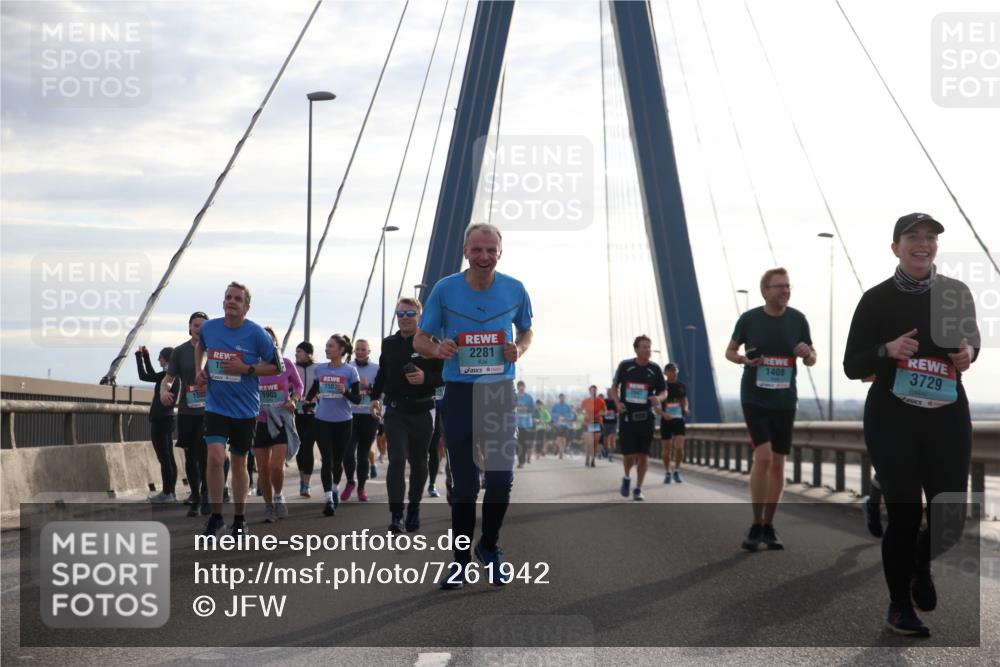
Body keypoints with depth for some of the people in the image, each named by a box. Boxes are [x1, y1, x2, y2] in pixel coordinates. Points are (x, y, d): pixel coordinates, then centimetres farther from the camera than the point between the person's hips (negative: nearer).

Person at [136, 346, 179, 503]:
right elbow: (152, 375, 26)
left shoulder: (166, 375, -14)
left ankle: (167, 493, -7)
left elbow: (144, 376, -13)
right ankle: (170, 491, 14)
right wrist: (145, 357, 23)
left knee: (164, 458, -8)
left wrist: (139, 356, -3)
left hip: (160, 420, -9)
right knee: (169, 457, 11)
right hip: (167, 418, 9)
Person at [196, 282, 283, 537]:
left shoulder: (256, 334, -11)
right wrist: (199, 370, 7)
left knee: (239, 463, 11)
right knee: (215, 458, -16)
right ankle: (216, 516, -1)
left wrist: (246, 368, -17)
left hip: (245, 410, -1)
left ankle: (239, 519, 25)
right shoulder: (209, 328, -1)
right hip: (216, 407, 1)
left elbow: (276, 367, -4)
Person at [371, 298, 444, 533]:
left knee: (418, 462, 12)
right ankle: (396, 514, -18)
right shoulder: (389, 343, 7)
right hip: (395, 411, 1)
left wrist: (426, 378, -21)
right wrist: (375, 396, 10)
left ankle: (414, 509, 30)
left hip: (421, 412, -1)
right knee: (397, 460, -13)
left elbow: (444, 375, -4)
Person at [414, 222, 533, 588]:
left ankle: (490, 547, 24)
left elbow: (526, 331, 15)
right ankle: (461, 557, 17)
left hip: (500, 393, 1)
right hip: (459, 393, -1)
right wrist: (437, 349, -20)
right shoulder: (444, 289, -4)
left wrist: (519, 348, -8)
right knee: (464, 483, 4)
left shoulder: (515, 290, 0)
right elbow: (420, 340, 3)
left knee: (502, 479, 0)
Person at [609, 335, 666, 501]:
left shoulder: (655, 369, 0)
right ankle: (627, 478, 25)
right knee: (629, 455, -6)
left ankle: (638, 489, 15)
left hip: (645, 417, 1)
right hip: (627, 417, -1)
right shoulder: (625, 366, -1)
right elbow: (614, 387, 11)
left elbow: (663, 391, 9)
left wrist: (658, 398, -14)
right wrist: (617, 402, -8)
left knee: (643, 455, 1)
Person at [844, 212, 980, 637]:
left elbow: (970, 341, 20)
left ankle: (921, 568, 35)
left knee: (952, 514, 1)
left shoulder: (956, 293, 3)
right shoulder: (877, 299, -4)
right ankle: (899, 605, 17)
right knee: (904, 515, -1)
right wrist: (887, 350, -21)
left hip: (948, 418, 3)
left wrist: (969, 353, -4)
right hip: (892, 420, -3)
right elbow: (852, 366, -2)